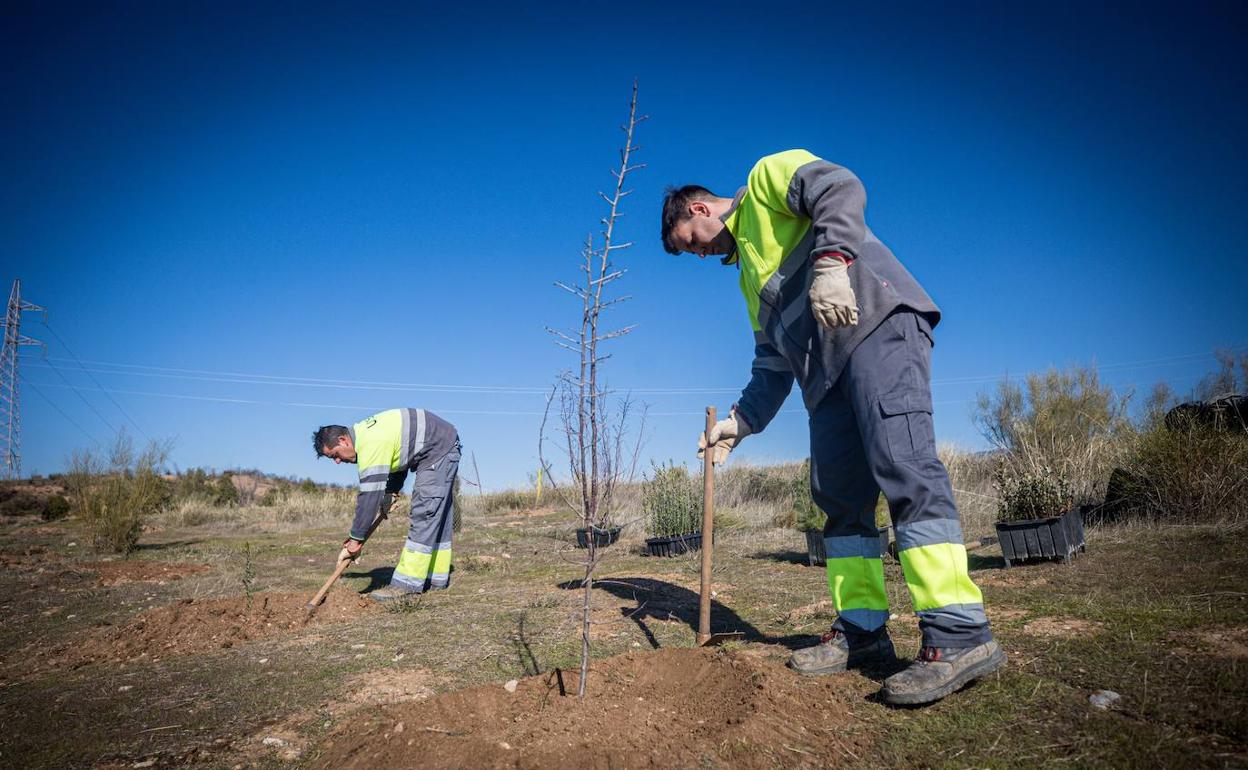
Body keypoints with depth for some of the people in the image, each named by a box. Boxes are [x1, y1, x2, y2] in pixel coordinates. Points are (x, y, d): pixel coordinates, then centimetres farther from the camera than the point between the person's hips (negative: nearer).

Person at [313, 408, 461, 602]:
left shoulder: (370, 444, -25)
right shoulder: (363, 432, 6)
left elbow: (370, 495, -25)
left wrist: (356, 540, -19)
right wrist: (391, 491, 5)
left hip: (439, 450, -11)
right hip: (444, 449, 11)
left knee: (424, 514, -12)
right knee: (437, 516, 12)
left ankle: (408, 583, -12)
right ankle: (437, 577, 18)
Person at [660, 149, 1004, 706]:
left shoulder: (766, 178, 12)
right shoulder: (748, 272, 33)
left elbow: (840, 189, -9)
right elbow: (772, 361, 27)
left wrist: (831, 261, -25)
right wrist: (740, 422, 17)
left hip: (877, 324, -9)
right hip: (827, 367, 9)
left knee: (900, 463, -21)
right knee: (839, 497, 3)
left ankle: (960, 635, -23)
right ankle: (862, 630, 7)